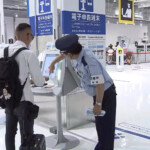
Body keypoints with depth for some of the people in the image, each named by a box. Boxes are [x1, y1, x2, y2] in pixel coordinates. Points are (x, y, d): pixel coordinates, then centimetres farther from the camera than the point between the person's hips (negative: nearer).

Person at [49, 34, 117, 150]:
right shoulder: (77, 54, -7)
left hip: (106, 94, -8)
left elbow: (100, 83, -32)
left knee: (106, 127, 0)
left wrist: (98, 104, -25)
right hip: (97, 94, 9)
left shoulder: (89, 60, -32)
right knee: (100, 124, 20)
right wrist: (53, 63, 26)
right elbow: (65, 54, 17)